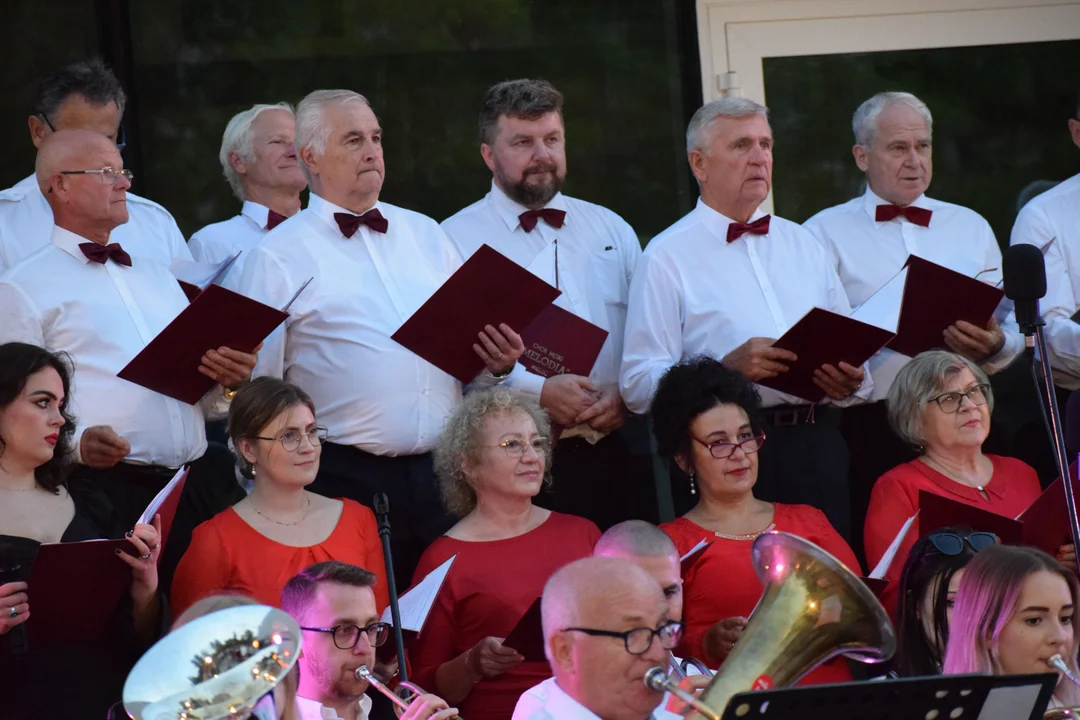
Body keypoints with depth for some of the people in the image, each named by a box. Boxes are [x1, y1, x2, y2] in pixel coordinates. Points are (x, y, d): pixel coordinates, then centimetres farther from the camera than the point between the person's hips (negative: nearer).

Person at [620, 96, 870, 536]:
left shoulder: (801, 244, 19)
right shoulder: (667, 257, 0)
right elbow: (639, 385, -9)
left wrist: (850, 382, -3)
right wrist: (727, 368, -21)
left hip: (814, 448, 5)